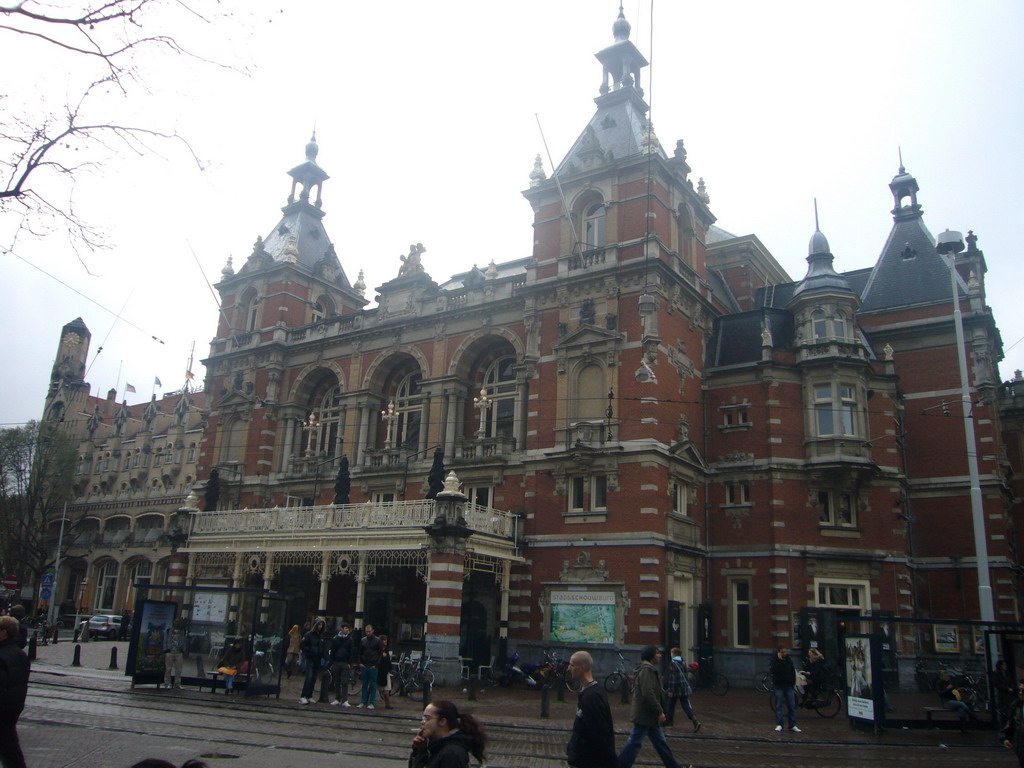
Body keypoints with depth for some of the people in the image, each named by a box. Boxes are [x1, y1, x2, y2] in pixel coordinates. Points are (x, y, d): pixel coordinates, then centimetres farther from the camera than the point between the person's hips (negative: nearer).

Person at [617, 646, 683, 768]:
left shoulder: (650, 670, 16)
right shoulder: (646, 671, -19)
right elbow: (648, 694, -26)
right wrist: (659, 712, -22)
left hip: (650, 716, 11)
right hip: (644, 715, -11)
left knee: (660, 742, 17)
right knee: (634, 743, -4)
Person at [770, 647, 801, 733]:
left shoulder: (789, 660, 7)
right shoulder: (774, 660, -4)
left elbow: (793, 672, 13)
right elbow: (774, 670, -21)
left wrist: (793, 682, 6)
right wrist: (780, 660, -23)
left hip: (789, 686, 3)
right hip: (778, 686, -3)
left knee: (792, 706, 1)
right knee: (778, 706, -1)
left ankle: (792, 725, 6)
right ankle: (779, 725, 5)